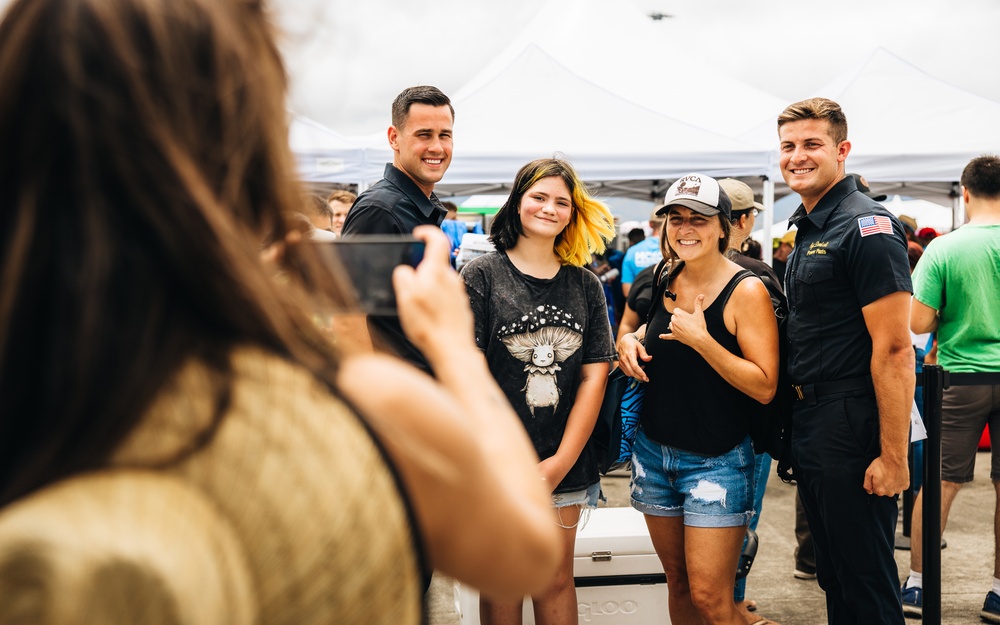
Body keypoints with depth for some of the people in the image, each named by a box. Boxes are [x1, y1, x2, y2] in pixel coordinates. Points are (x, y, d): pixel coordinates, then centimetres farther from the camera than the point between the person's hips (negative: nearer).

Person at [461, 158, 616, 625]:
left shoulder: (585, 285, 7)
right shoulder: (482, 276, -3)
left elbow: (594, 376, 3)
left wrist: (561, 462, -6)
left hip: (567, 467, 3)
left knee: (556, 581, 11)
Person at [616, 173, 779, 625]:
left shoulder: (746, 291, -12)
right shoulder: (663, 282, 5)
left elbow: (764, 387, -17)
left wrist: (701, 339, -23)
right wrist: (628, 342, 2)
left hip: (716, 462, -6)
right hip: (654, 450, 6)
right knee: (679, 584, 14)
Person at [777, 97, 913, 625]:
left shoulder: (866, 226, -15)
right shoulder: (805, 230, 14)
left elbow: (894, 348, -20)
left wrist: (893, 455, -23)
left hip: (851, 429, -9)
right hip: (809, 425, 9)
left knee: (866, 582, 2)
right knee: (832, 578, 19)